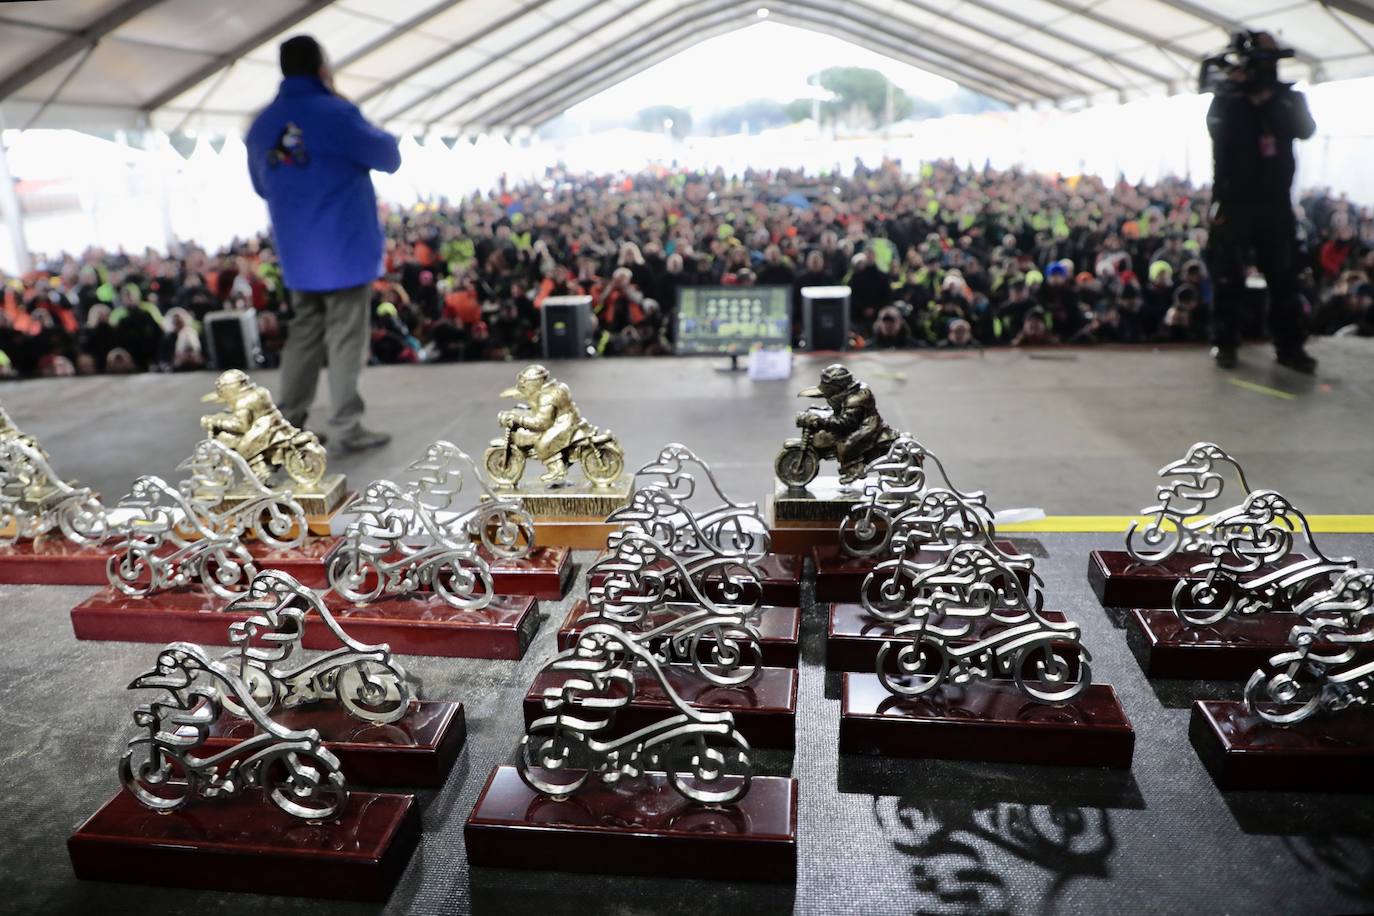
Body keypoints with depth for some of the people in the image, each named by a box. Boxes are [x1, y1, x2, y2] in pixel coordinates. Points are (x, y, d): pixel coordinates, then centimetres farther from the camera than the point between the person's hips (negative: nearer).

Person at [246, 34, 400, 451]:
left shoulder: (261, 125, 10)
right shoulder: (336, 113, -12)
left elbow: (263, 186, 22)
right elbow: (390, 158, -2)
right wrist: (376, 133, 16)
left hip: (297, 255, 6)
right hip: (345, 249, -6)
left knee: (303, 337, 13)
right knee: (346, 342, -2)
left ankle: (289, 424, 16)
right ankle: (347, 429, 0)